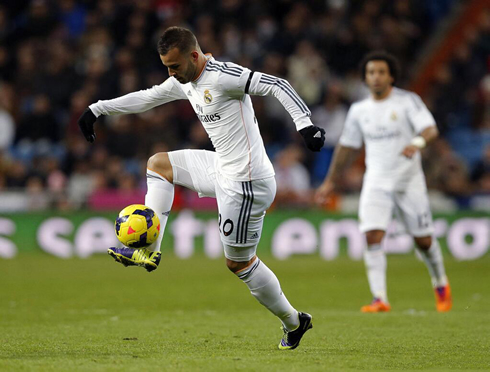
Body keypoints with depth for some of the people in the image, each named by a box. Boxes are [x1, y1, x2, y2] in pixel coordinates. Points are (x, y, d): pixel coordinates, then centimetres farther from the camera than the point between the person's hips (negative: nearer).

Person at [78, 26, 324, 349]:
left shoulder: (222, 76, -21)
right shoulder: (185, 82, 8)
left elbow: (277, 86, -25)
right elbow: (146, 98, 23)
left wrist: (305, 123, -36)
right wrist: (98, 109, 24)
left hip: (245, 183, -10)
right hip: (223, 170, 10)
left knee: (239, 262, 2)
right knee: (158, 163, 20)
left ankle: (293, 322, 19)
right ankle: (149, 251, 13)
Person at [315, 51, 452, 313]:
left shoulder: (408, 101, -5)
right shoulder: (359, 110, 7)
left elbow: (431, 129, -18)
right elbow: (346, 146, 17)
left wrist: (418, 142, -41)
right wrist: (330, 181, 20)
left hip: (409, 181, -2)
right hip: (376, 182, 2)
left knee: (423, 240, 4)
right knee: (373, 237, -16)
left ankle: (441, 284, 32)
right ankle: (380, 299, -17)